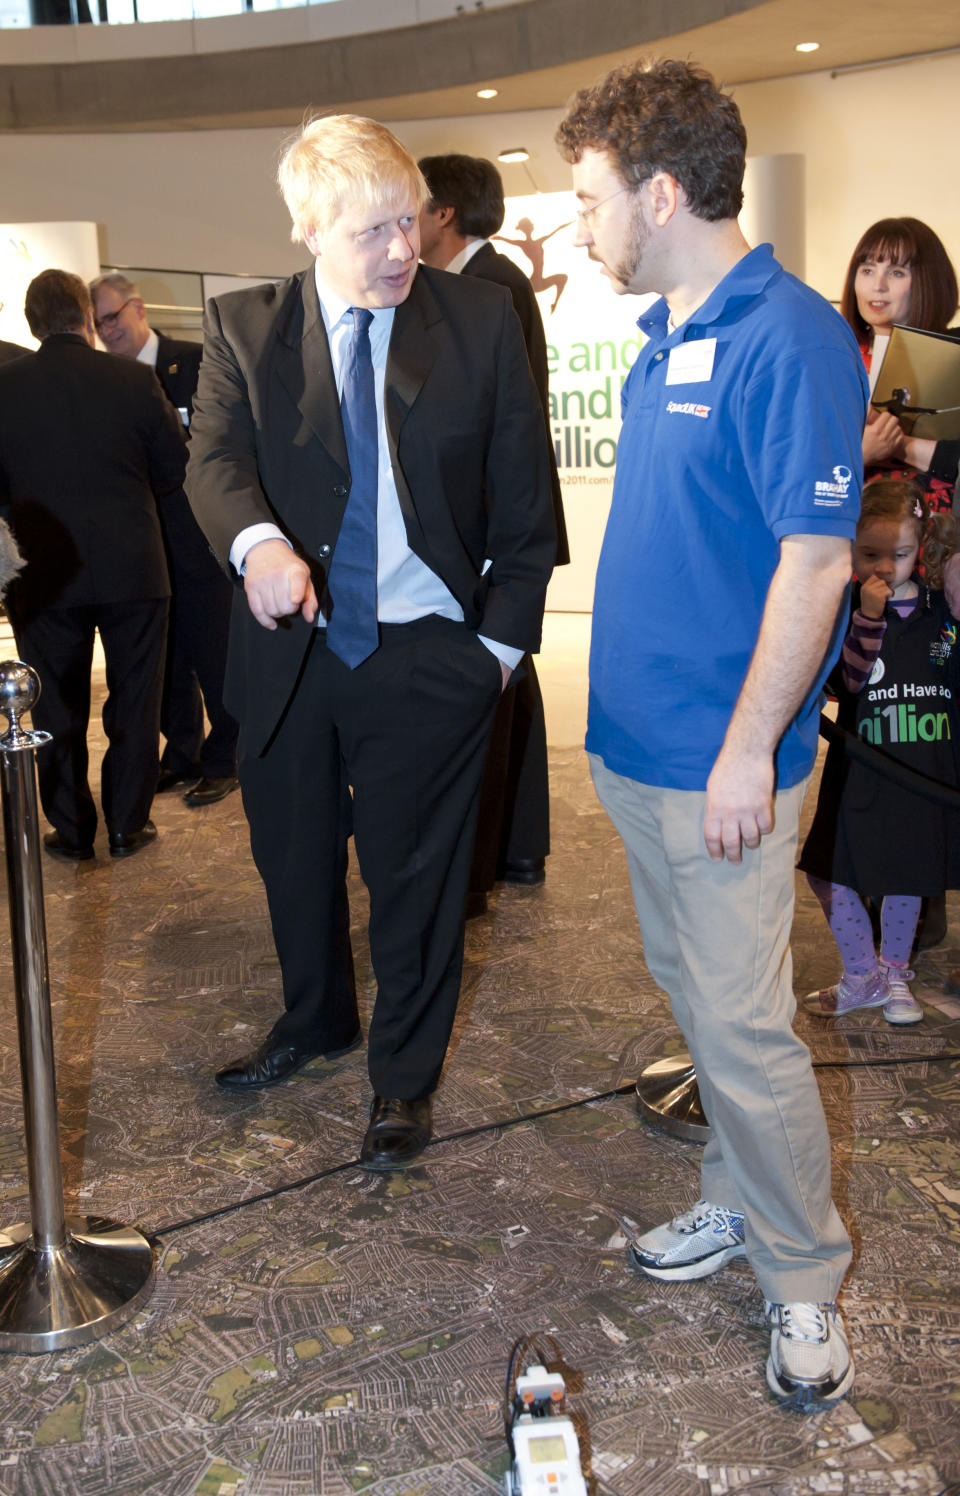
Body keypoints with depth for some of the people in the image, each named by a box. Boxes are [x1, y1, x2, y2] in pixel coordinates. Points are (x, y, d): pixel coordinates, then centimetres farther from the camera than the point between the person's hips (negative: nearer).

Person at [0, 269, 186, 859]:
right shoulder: (135, 380, -8)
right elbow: (174, 468, 1)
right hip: (133, 566, 0)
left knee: (59, 706, 12)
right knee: (134, 699, 11)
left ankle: (72, 830, 19)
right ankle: (129, 825, 17)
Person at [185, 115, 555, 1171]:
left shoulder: (479, 319, -2)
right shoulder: (244, 328, 1)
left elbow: (523, 489, 0)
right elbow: (215, 457, -13)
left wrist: (505, 633, -5)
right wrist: (257, 540, -35)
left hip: (427, 653, -2)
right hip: (290, 648, 2)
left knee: (415, 873, 8)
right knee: (293, 856, 19)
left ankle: (404, 1073, 31)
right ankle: (315, 1019, 47)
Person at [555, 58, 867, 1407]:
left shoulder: (788, 340, -17)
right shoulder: (661, 338, 11)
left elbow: (817, 561, -20)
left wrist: (749, 749, -20)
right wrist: (629, 706, 16)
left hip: (721, 758, -9)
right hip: (640, 739, 9)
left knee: (741, 1023, 0)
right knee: (692, 993, 19)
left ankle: (804, 1280, 19)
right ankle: (741, 1201, 37)